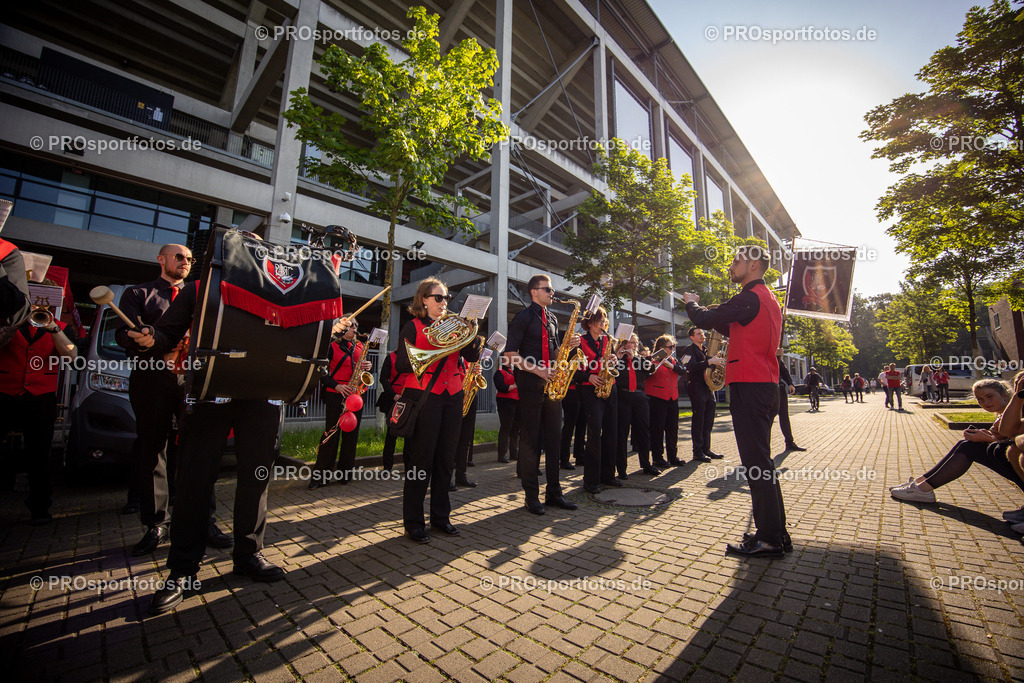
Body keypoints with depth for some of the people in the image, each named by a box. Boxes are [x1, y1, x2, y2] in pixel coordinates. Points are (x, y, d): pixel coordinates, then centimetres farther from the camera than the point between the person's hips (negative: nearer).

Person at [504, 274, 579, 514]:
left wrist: (568, 345, 1)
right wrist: (538, 370, -17)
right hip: (530, 384, -6)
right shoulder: (523, 317, -4)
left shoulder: (552, 319, 17)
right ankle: (531, 495, 12)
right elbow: (511, 355, -10)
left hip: (551, 383, 7)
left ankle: (554, 492, 19)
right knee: (530, 439, 0)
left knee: (554, 438, 8)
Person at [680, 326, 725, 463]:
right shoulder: (689, 350, -6)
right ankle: (698, 453, -2)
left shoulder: (706, 350, 20)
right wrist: (710, 362, -24)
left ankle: (706, 449, 20)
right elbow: (692, 367, -21)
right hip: (696, 387, -8)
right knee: (698, 420, -6)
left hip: (708, 387, 8)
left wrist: (718, 362, 2)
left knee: (708, 420, 10)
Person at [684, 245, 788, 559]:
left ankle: (769, 538, 3)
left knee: (755, 459, -5)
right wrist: (703, 309, 17)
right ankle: (775, 532, 24)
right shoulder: (769, 299, 20)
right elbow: (734, 329, 24)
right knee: (761, 459, 15)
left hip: (749, 386, -10)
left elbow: (705, 320, -13)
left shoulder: (750, 298, -13)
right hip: (766, 384, 10)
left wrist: (691, 303, 8)